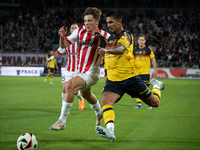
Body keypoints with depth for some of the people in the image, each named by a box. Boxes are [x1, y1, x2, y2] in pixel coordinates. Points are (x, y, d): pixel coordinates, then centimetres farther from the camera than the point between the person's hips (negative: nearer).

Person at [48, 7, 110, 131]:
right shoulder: (80, 31, 3)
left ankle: (62, 121, -25)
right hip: (81, 71, 8)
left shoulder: (103, 35, -11)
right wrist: (62, 36, -16)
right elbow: (64, 45, 6)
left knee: (70, 85, -27)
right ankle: (99, 112, 61)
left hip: (92, 73, -7)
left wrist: (101, 38, -30)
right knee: (86, 94, 29)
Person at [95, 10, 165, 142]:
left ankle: (156, 86, 42)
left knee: (154, 103, 10)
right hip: (113, 80, 5)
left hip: (130, 78, -5)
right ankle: (110, 131, -39)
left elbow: (121, 49, -39)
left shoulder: (125, 36, -13)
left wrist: (106, 50, -56)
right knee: (105, 102, -25)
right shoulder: (110, 38, 11)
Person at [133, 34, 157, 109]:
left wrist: (155, 70, -7)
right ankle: (139, 104, 9)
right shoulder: (135, 50, 10)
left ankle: (149, 104, 4)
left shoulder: (148, 49, -2)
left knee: (147, 87, -4)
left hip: (146, 72, -4)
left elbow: (153, 59, -1)